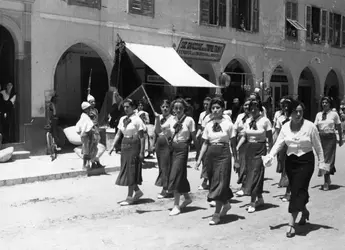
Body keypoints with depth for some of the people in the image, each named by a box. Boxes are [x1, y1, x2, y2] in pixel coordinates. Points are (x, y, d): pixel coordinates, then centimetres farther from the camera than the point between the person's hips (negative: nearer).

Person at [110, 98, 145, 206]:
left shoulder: (137, 120, -10)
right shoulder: (122, 119, 10)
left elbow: (142, 137, -11)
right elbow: (118, 134, 12)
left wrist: (141, 152, -15)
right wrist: (113, 146, 3)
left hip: (134, 146, -7)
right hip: (124, 145, 7)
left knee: (131, 171, -3)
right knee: (125, 170, 10)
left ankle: (130, 197, 6)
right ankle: (137, 191, 26)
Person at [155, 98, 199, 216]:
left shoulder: (189, 120, -5)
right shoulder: (172, 120, 7)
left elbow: (193, 137, -2)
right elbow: (159, 131, 4)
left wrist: (198, 150, 0)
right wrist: (157, 119, -10)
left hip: (182, 149, -5)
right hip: (173, 148, 5)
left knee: (176, 175, -9)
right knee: (180, 176, 13)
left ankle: (176, 205, -3)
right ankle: (187, 198, 33)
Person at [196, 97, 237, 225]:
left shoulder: (228, 124, -3)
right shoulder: (209, 125, 6)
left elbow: (233, 144, 0)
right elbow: (205, 143, 9)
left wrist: (236, 160, -1)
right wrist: (199, 159, 3)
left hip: (223, 154, -4)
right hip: (210, 155, 4)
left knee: (220, 182, -6)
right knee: (213, 182, 11)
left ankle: (217, 214, 0)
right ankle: (226, 204, 35)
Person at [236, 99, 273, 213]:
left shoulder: (265, 121, -8)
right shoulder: (248, 121, 6)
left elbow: (270, 138, -6)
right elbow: (244, 136, 8)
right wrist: (237, 147, -6)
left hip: (260, 149, -5)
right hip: (249, 148, 5)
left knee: (255, 174, -8)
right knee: (250, 173, 10)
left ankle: (252, 202, -4)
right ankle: (260, 198, 26)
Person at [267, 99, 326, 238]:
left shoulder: (310, 126, -8)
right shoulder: (285, 127, 1)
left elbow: (318, 146, -2)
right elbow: (279, 143, -3)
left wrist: (321, 162, -1)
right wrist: (270, 156, -19)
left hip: (306, 161, -4)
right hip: (290, 161, 4)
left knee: (298, 190, -10)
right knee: (296, 190, 13)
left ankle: (291, 224, -7)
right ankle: (304, 211, 42)